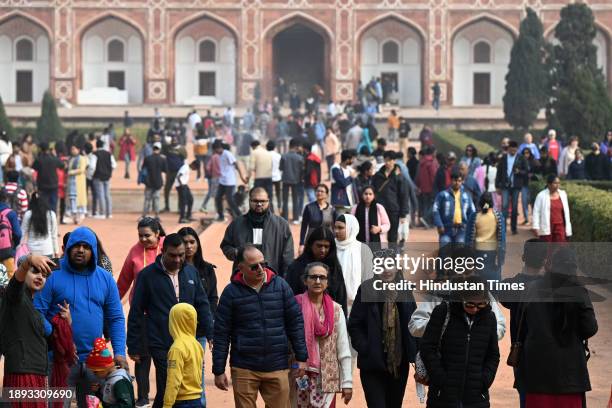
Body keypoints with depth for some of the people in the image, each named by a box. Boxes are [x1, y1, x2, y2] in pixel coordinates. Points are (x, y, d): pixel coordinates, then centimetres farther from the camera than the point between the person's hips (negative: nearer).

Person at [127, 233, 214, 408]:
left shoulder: (191, 272, 9)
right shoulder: (147, 275, -3)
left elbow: (202, 305, 15)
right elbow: (136, 313, -1)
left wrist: (210, 334, 9)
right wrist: (134, 347, -1)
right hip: (161, 346, -4)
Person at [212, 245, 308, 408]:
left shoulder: (280, 285, 3)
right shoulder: (232, 292, -2)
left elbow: (296, 322, 8)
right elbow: (221, 334, 1)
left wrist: (301, 357, 5)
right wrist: (218, 371, 0)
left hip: (277, 368, 1)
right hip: (244, 370, -1)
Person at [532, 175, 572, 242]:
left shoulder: (563, 194, 7)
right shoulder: (541, 196, -6)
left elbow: (566, 211, 13)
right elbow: (536, 212, -6)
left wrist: (567, 228, 10)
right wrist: (536, 227, -13)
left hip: (560, 227, 3)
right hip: (546, 228, -3)